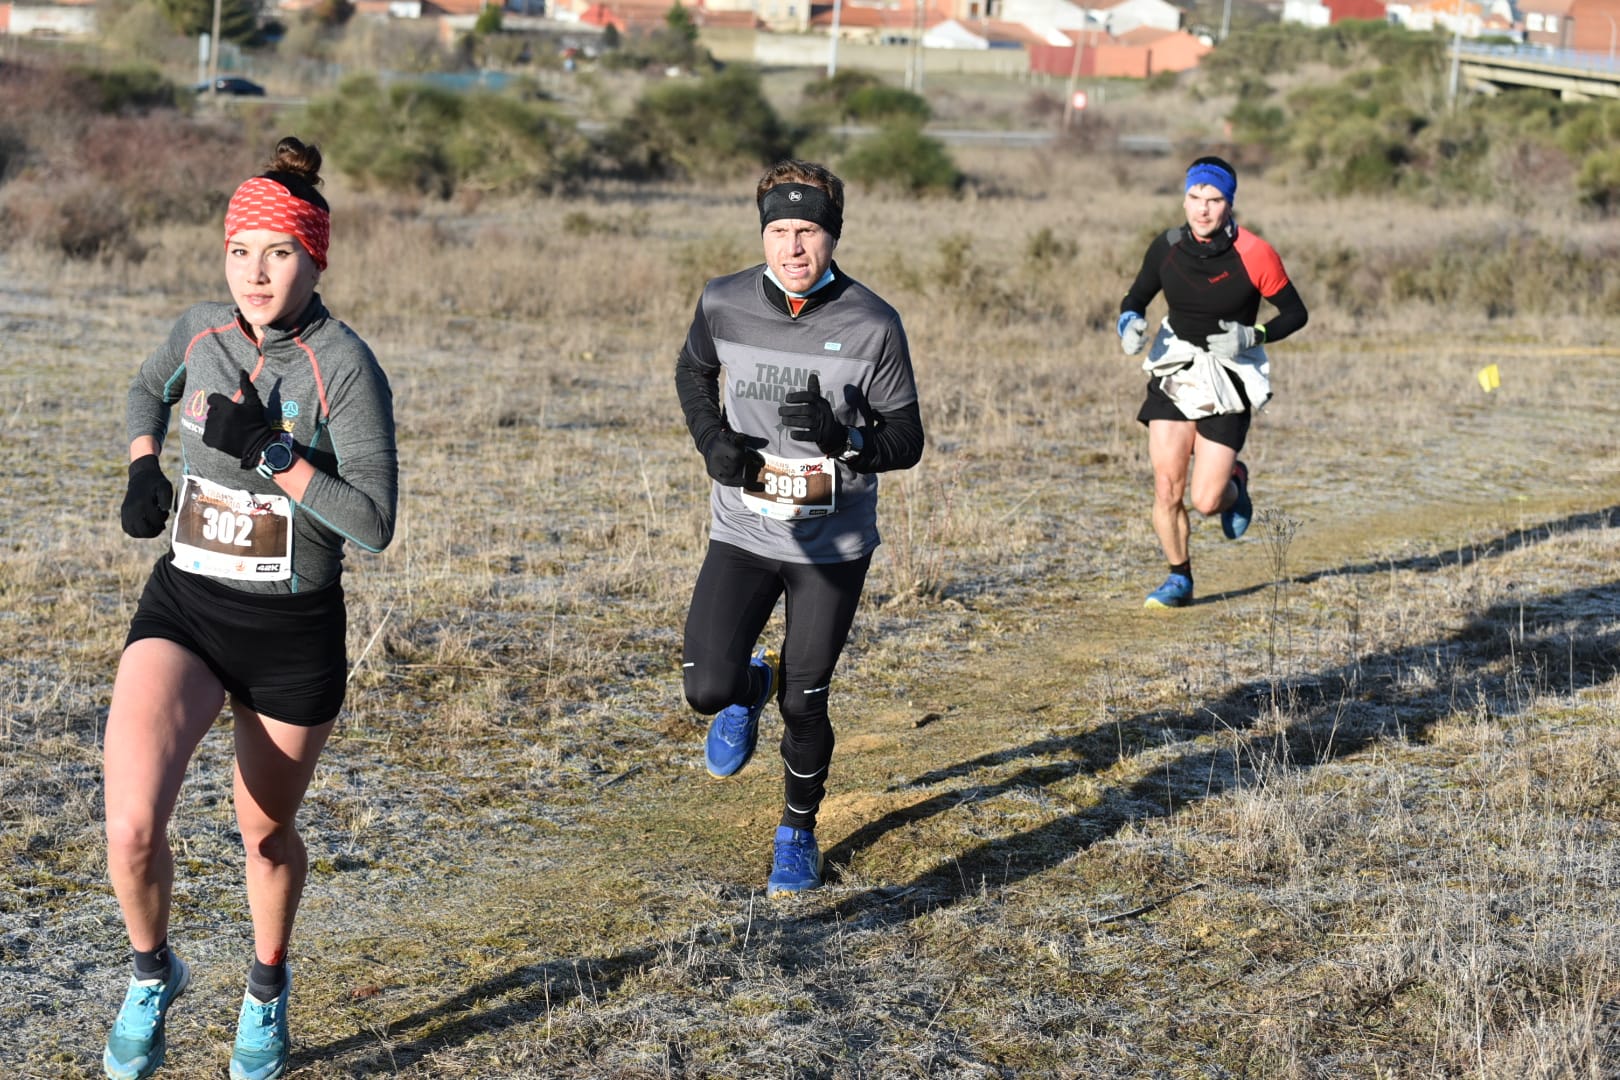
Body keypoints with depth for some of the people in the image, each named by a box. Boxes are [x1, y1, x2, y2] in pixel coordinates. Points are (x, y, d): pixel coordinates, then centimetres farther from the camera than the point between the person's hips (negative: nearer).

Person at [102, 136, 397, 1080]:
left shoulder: (345, 366, -14)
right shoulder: (203, 331, 0)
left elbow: (373, 524, -20)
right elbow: (150, 390, 25)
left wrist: (268, 453, -26)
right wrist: (144, 468, 7)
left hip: (295, 632, -2)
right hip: (183, 609, 3)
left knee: (268, 834, 15)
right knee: (134, 829, -17)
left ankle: (269, 987, 46)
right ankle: (155, 973, 14)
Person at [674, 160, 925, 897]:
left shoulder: (872, 325, -13)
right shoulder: (724, 305, -7)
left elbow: (906, 442, -9)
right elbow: (693, 371, 15)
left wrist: (844, 436, -30)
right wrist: (712, 439, -5)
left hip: (834, 544, -1)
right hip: (743, 533, 1)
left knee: (804, 704, 5)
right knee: (708, 689, -12)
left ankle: (798, 832, 32)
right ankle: (749, 687, 27)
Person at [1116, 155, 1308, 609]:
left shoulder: (1254, 255, -14)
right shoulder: (1166, 248, -4)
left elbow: (1295, 312, -3)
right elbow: (1135, 298, 10)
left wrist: (1253, 336, -19)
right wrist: (1129, 323, -13)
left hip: (1229, 380, -3)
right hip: (1173, 371, 3)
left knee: (1207, 500, -7)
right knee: (1167, 488, -6)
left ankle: (1235, 482, 31)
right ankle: (1179, 579, 15)